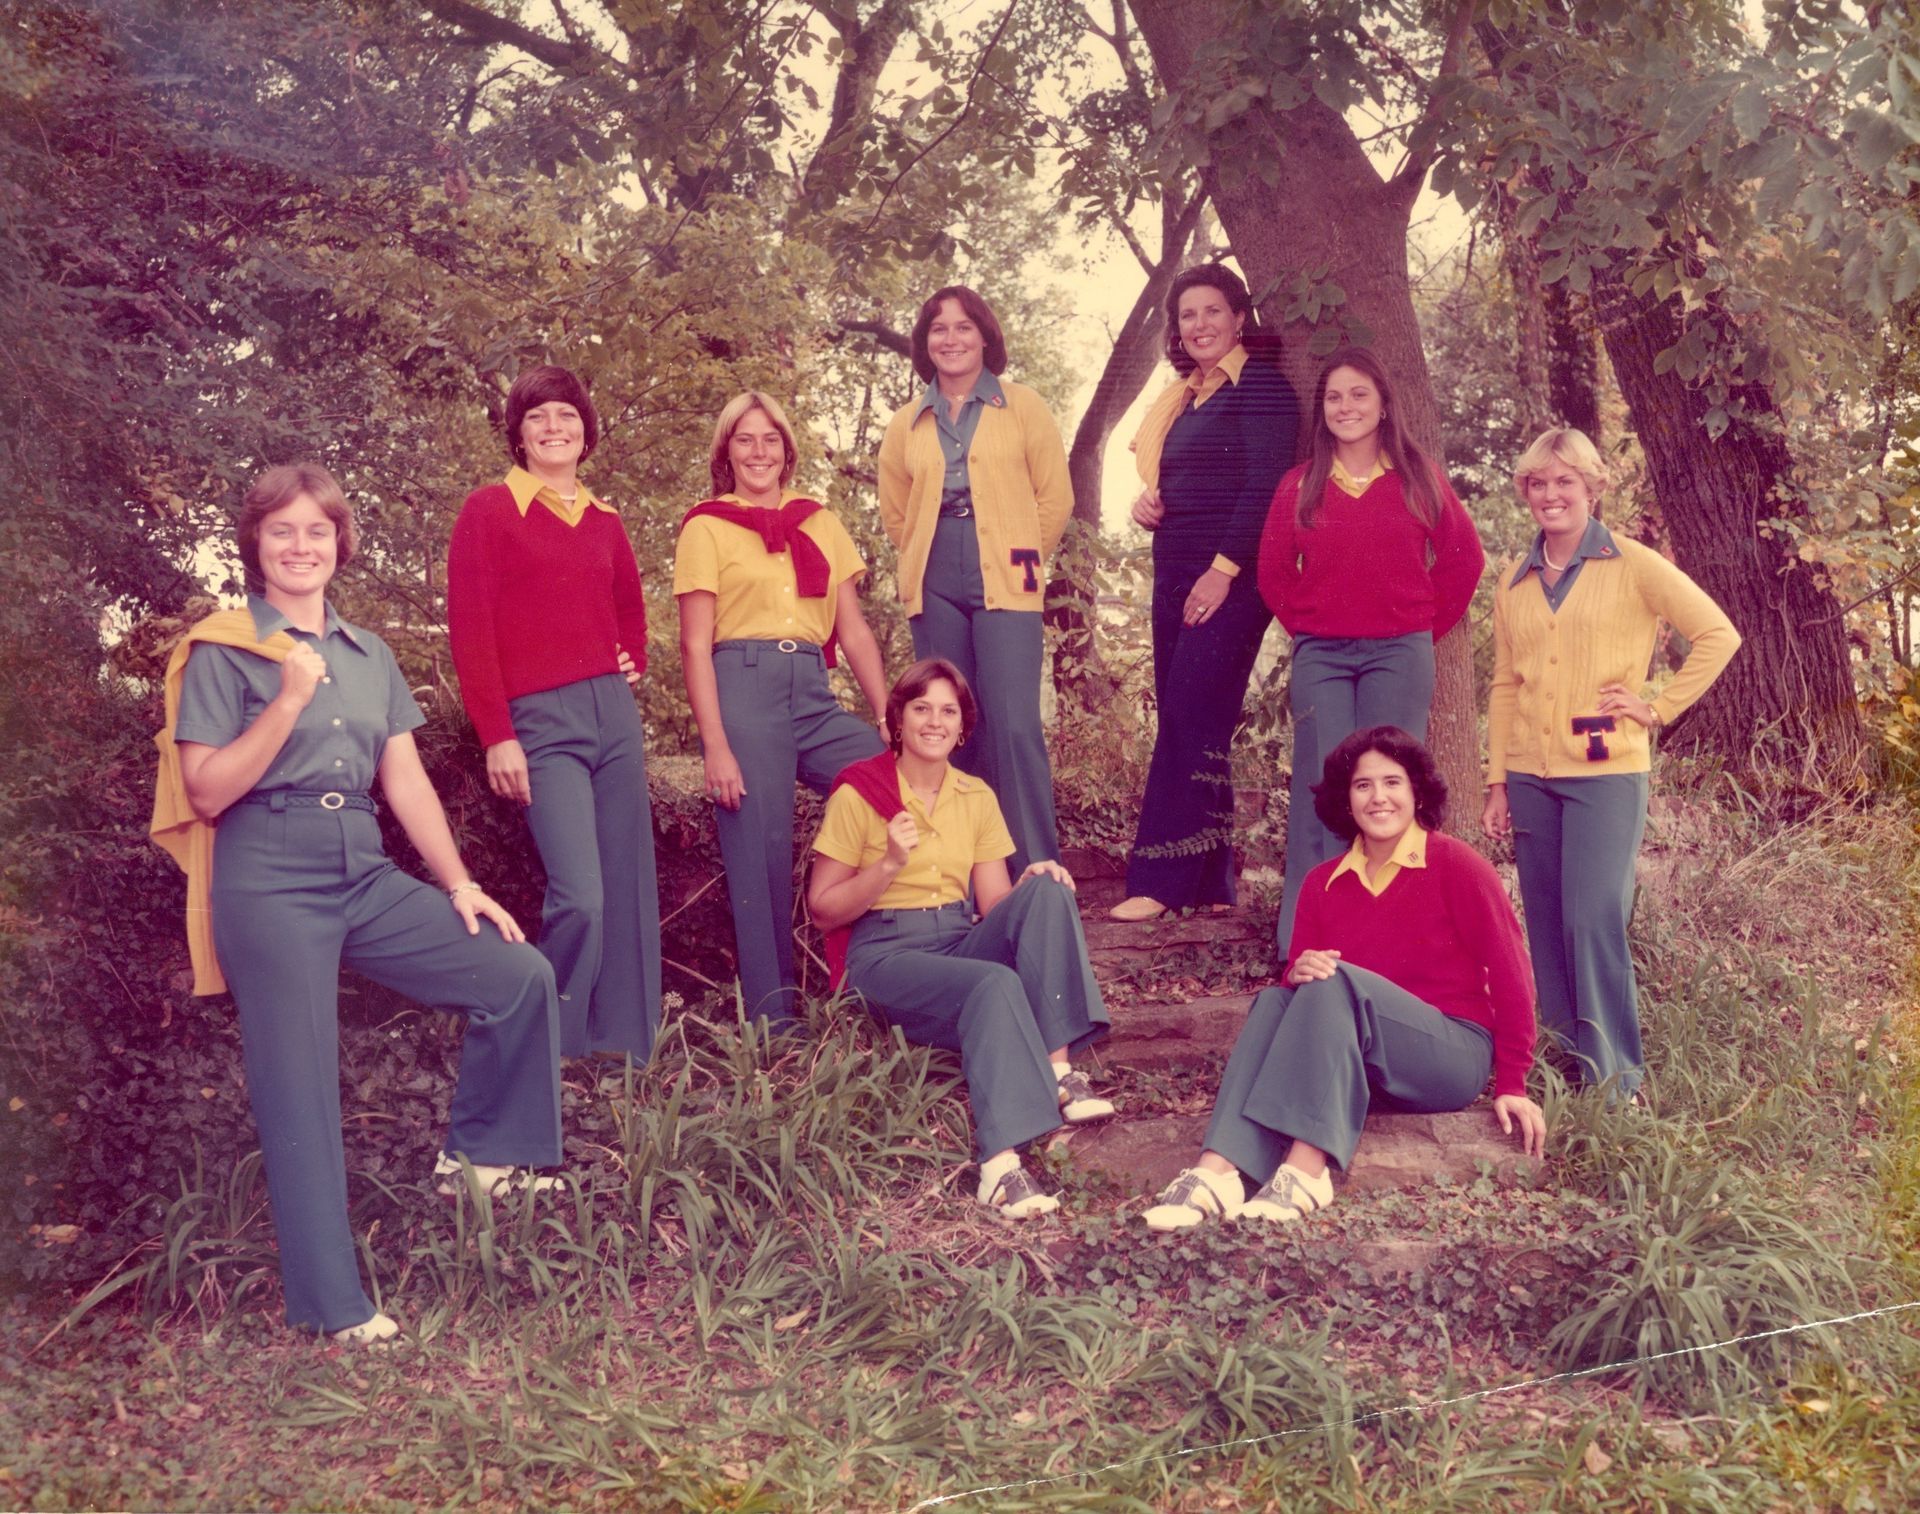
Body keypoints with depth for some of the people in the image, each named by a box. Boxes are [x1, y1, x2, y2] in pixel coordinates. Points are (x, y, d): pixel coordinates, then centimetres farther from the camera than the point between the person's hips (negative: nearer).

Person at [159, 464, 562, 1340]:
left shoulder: (367, 656, 14)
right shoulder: (223, 653, -1)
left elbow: (406, 781, 13)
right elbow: (208, 792, -8)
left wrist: (459, 884, 7)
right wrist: (289, 700, -16)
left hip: (363, 873, 6)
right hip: (270, 881, -5)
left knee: (520, 975, -4)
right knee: (300, 1093, -4)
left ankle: (473, 1154, 17)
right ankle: (331, 1308, 4)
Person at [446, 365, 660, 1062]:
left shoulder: (604, 521, 16)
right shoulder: (490, 510, 1)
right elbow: (469, 629, -5)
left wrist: (632, 663, 15)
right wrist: (497, 736, -10)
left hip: (615, 713, 6)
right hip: (541, 720, -6)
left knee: (628, 892, 3)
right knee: (579, 897, -17)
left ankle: (626, 1050, 11)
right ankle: (550, 1056, -1)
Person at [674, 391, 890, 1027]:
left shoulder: (820, 523, 16)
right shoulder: (707, 528, 4)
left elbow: (854, 629, 14)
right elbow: (695, 645, -2)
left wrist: (891, 718, 4)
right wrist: (716, 745, -11)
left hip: (815, 695, 4)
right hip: (744, 690, -4)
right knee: (761, 858, -4)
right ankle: (773, 1018, 8)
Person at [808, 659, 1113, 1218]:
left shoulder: (976, 796, 11)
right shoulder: (858, 793, -4)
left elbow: (996, 905, 8)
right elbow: (822, 911, -3)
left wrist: (1036, 883, -14)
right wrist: (889, 865, -18)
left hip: (962, 942, 5)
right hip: (887, 956, -5)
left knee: (1046, 891, -23)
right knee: (994, 984, -35)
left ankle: (1058, 1068, -29)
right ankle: (1000, 1165, -48)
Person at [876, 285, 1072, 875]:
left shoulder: (1022, 407, 5)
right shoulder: (906, 425, 13)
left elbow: (1055, 497, 6)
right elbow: (894, 513, 23)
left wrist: (1021, 558, 6)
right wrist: (932, 559, 14)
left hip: (1005, 582, -3)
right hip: (934, 585, 3)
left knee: (1014, 725, -12)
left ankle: (1037, 871, -6)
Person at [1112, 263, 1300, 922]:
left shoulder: (1260, 385, -6)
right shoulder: (1184, 397, 19)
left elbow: (1266, 486, -15)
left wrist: (1225, 569, -21)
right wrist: (1147, 504, 4)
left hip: (1231, 580, -9)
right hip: (1176, 577, 9)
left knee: (1190, 721, -12)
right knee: (1187, 726, 7)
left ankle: (1159, 881, -11)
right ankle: (1208, 885, 12)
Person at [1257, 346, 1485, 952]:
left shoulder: (1417, 479, 4)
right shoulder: (1301, 485, 6)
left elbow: (1463, 557, 9)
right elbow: (1274, 569, 13)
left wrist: (1427, 626, 7)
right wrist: (1304, 625, 7)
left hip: (1398, 654, -1)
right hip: (1321, 655, 1)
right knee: (1321, 788, -2)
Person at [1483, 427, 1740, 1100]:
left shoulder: (1633, 566, -1)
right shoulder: (1513, 582, 12)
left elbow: (1719, 634, -1)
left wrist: (1659, 707, -4)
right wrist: (1497, 782, 11)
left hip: (1606, 773, -5)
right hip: (1531, 778, 5)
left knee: (1595, 922, -11)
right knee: (1547, 929, 7)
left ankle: (1614, 1079, -1)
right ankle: (1566, 1066, 17)